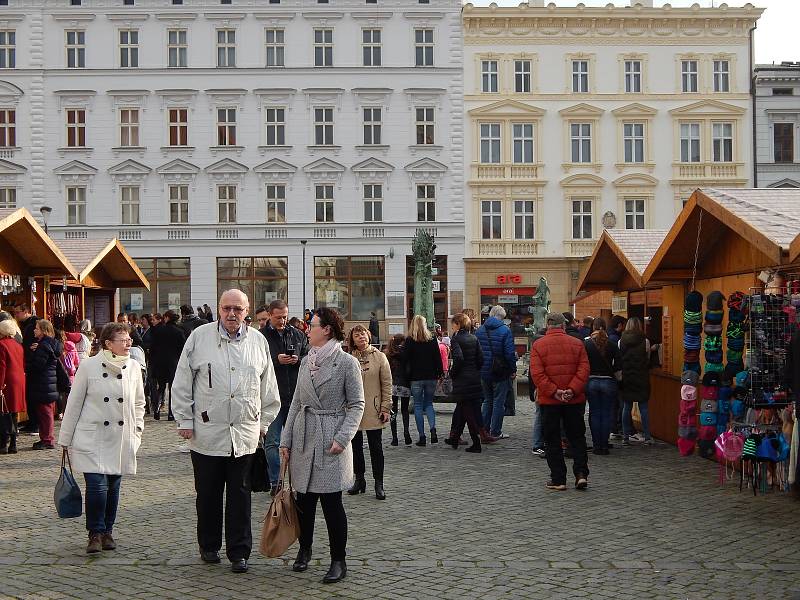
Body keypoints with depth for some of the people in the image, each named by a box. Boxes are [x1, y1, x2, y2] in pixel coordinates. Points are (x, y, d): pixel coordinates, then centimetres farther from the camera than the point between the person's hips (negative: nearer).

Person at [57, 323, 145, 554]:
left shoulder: (133, 367, 4)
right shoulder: (89, 366, -6)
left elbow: (139, 402, 18)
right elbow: (74, 403, 1)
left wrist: (137, 429, 8)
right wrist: (65, 439, 3)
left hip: (121, 439, 3)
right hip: (92, 438, -3)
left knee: (113, 487, 9)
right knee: (97, 486, -12)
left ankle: (107, 531, 25)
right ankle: (95, 534, 4)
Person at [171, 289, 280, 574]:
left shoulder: (258, 341, 6)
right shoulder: (200, 337, -1)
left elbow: (268, 387, 14)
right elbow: (182, 383, 3)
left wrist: (264, 423, 12)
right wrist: (184, 420, 0)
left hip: (245, 433, 1)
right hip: (207, 431, -1)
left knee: (240, 495, 5)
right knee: (208, 494, 9)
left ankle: (239, 552, 12)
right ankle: (209, 546, 26)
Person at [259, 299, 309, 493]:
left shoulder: (297, 335, 9)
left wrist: (298, 360, -8)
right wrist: (276, 360, -19)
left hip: (295, 397, 4)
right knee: (272, 442, 2)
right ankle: (274, 482, 10)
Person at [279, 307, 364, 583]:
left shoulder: (347, 362, -7)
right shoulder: (306, 361, 10)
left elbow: (357, 405, -5)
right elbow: (297, 402, 13)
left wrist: (343, 438, -15)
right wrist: (286, 439, 9)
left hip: (331, 440, -5)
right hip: (304, 436, 5)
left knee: (331, 501, -4)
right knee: (304, 499, 10)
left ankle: (338, 561, 9)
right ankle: (304, 550, 29)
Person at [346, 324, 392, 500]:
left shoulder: (379, 357, 0)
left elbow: (387, 384, 0)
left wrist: (385, 408, -4)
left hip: (373, 411, -2)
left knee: (376, 447, 2)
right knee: (356, 446, 11)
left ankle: (379, 483, 10)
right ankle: (359, 480, 24)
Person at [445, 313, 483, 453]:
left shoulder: (456, 339, -11)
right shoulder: (474, 339, 8)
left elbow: (459, 358, -23)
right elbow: (481, 358, 4)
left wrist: (452, 373, -11)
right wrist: (475, 370, 13)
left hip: (462, 379, -7)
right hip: (475, 377, 7)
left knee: (468, 411, -2)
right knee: (460, 408, 18)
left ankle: (476, 443, -3)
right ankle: (454, 438, 27)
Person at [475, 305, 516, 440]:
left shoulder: (479, 330, 6)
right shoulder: (505, 330, -10)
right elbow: (510, 353, -15)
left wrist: (479, 368, 15)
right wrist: (513, 369, -5)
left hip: (484, 372, 5)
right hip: (500, 373, -5)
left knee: (487, 400, 17)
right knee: (498, 402, 3)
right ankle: (495, 432, 5)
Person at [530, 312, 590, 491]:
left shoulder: (538, 345, -3)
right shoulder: (577, 344, 2)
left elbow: (537, 374, -12)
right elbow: (584, 370, -7)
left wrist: (554, 392, -15)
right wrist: (572, 390, -12)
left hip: (549, 401, -1)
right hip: (575, 400, 1)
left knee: (552, 441, 6)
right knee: (577, 438, 13)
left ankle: (558, 480, 7)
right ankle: (581, 473, 3)